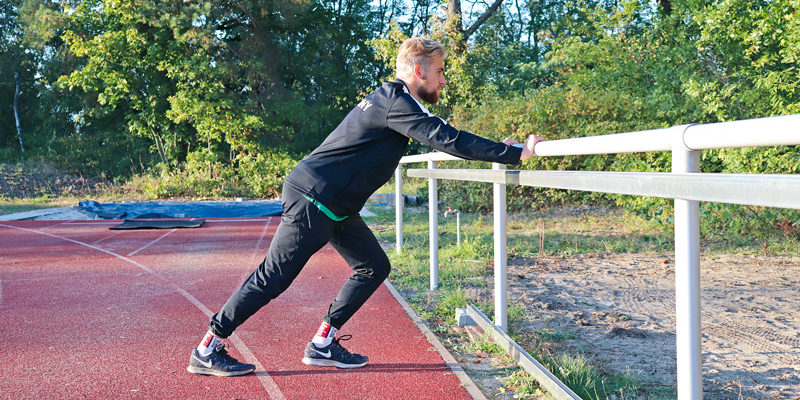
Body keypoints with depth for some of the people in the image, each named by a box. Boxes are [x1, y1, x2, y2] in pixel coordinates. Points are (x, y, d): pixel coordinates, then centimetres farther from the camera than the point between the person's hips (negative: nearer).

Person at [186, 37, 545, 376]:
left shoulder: (391, 99, 14)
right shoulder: (395, 101, -16)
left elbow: (437, 138, 22)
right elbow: (447, 139, -24)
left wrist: (496, 148, 17)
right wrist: (514, 153, -20)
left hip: (335, 207, 10)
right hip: (312, 199, -10)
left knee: (374, 267, 8)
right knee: (273, 278, -4)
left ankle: (322, 344, 14)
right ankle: (207, 350, 8)